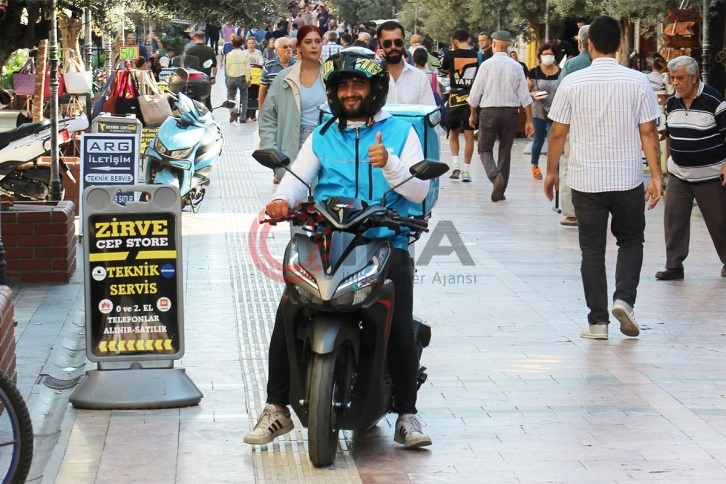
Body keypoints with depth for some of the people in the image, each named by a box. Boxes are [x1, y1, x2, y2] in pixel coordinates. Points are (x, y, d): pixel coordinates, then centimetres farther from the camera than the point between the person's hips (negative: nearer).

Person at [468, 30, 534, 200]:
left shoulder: (486, 65, -6)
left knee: (485, 149, 9)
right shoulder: (516, 66, 0)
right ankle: (499, 191, 15)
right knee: (505, 151, 14)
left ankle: (495, 176, -19)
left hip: (489, 111, -2)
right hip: (511, 112, 2)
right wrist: (529, 120, 4)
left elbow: (475, 92, -2)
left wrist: (473, 113, 13)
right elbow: (524, 95, -1)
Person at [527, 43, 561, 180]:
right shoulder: (534, 73, -2)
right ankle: (535, 166, 29)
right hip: (539, 111, -1)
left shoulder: (560, 73, 0)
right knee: (539, 139, 9)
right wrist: (533, 95, -16)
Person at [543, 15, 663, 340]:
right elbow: (648, 132, -5)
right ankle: (624, 299, -2)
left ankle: (598, 321, 7)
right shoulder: (637, 82, -5)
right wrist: (656, 176, -1)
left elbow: (558, 133, 1)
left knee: (592, 250, 8)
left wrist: (551, 171, 13)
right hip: (628, 179, 0)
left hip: (586, 180, 0)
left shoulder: (572, 83, -4)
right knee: (631, 241, 18)